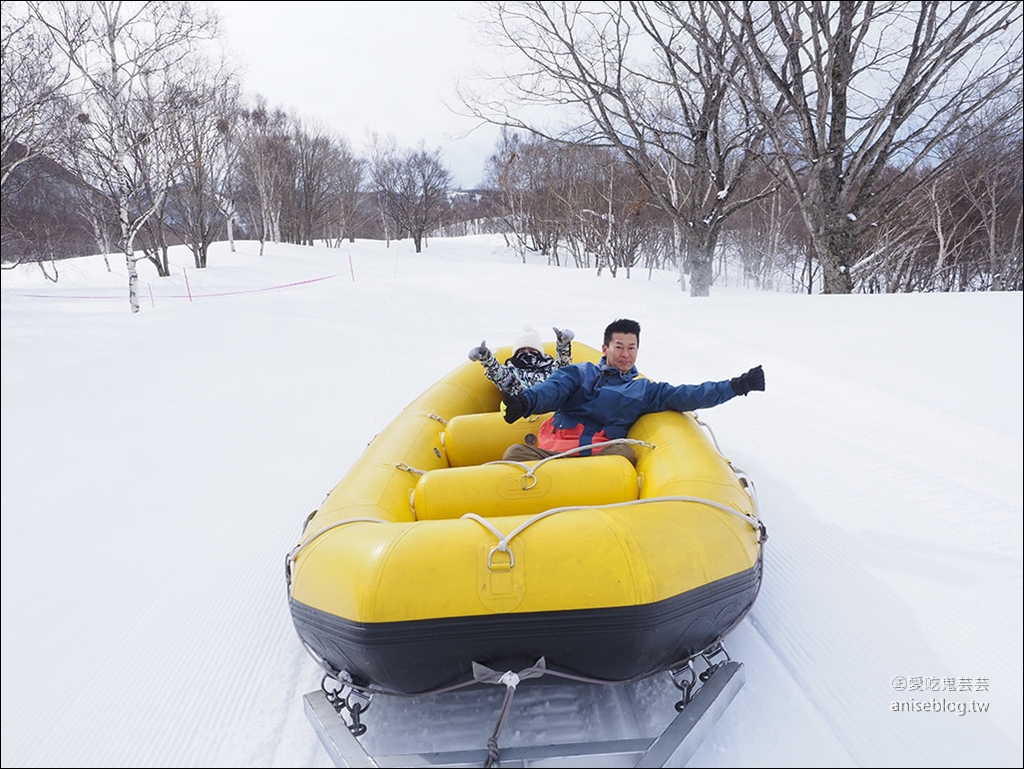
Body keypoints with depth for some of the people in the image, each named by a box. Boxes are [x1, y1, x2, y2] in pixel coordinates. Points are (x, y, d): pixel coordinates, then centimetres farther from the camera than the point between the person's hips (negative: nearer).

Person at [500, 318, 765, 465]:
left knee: (624, 452, -34)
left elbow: (687, 395, 15)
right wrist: (525, 401, -21)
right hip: (551, 451, 0)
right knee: (517, 452, -29)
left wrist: (736, 386, 5)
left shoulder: (645, 390, 24)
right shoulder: (579, 372, 21)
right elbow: (552, 389, 2)